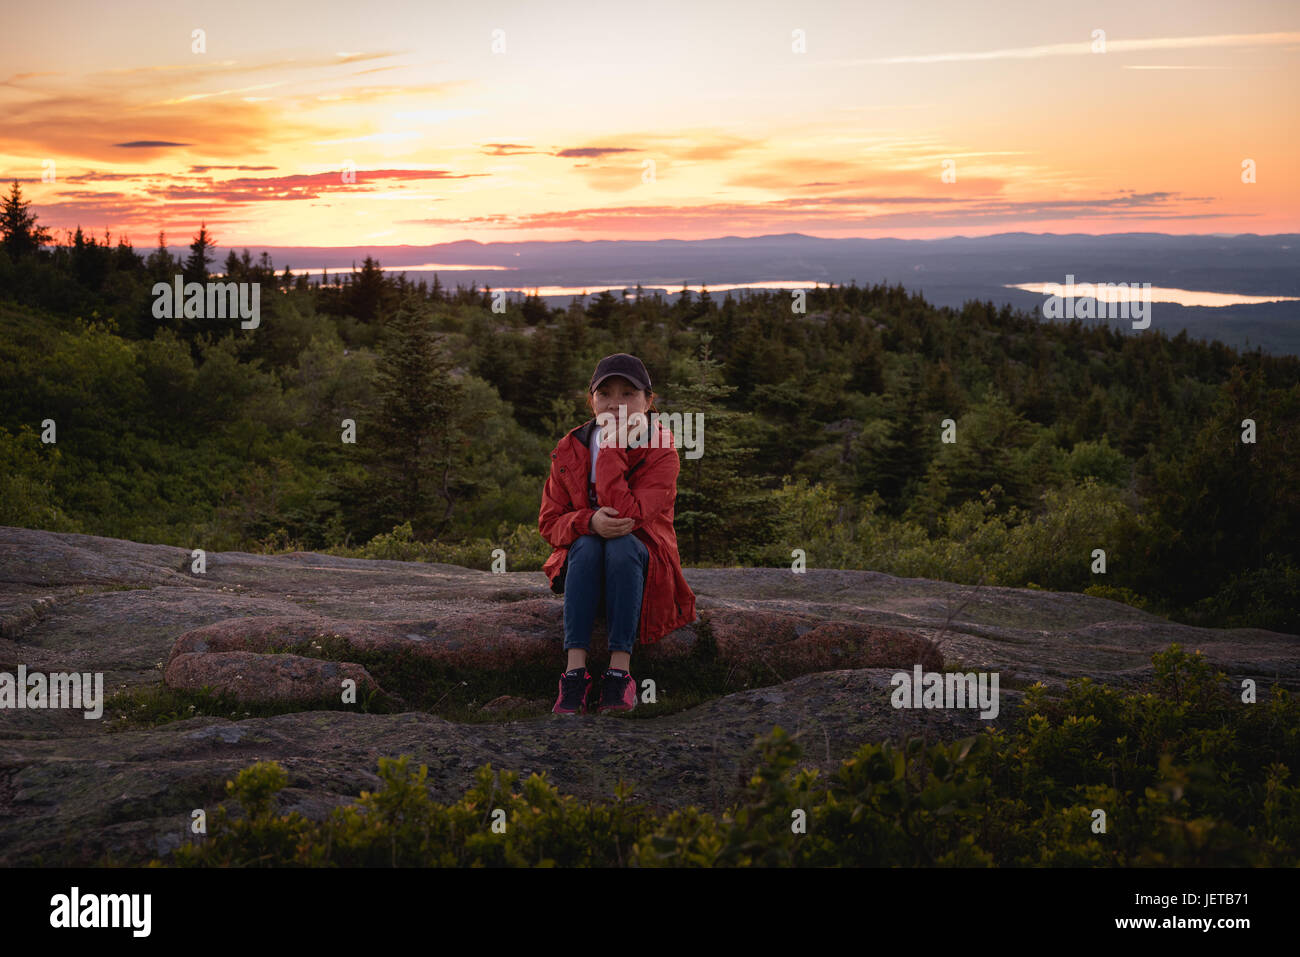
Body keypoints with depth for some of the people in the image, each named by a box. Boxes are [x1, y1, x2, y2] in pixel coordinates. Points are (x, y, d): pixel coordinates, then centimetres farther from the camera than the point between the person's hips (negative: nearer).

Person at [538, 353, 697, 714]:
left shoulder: (661, 452, -9)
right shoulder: (570, 450, 1)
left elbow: (626, 513, -23)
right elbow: (549, 522, -2)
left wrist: (610, 448, -23)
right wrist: (589, 523, -24)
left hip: (641, 556, -2)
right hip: (583, 560, 2)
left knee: (622, 545, -35)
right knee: (588, 544, -32)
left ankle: (620, 670, -38)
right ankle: (575, 668, -39)